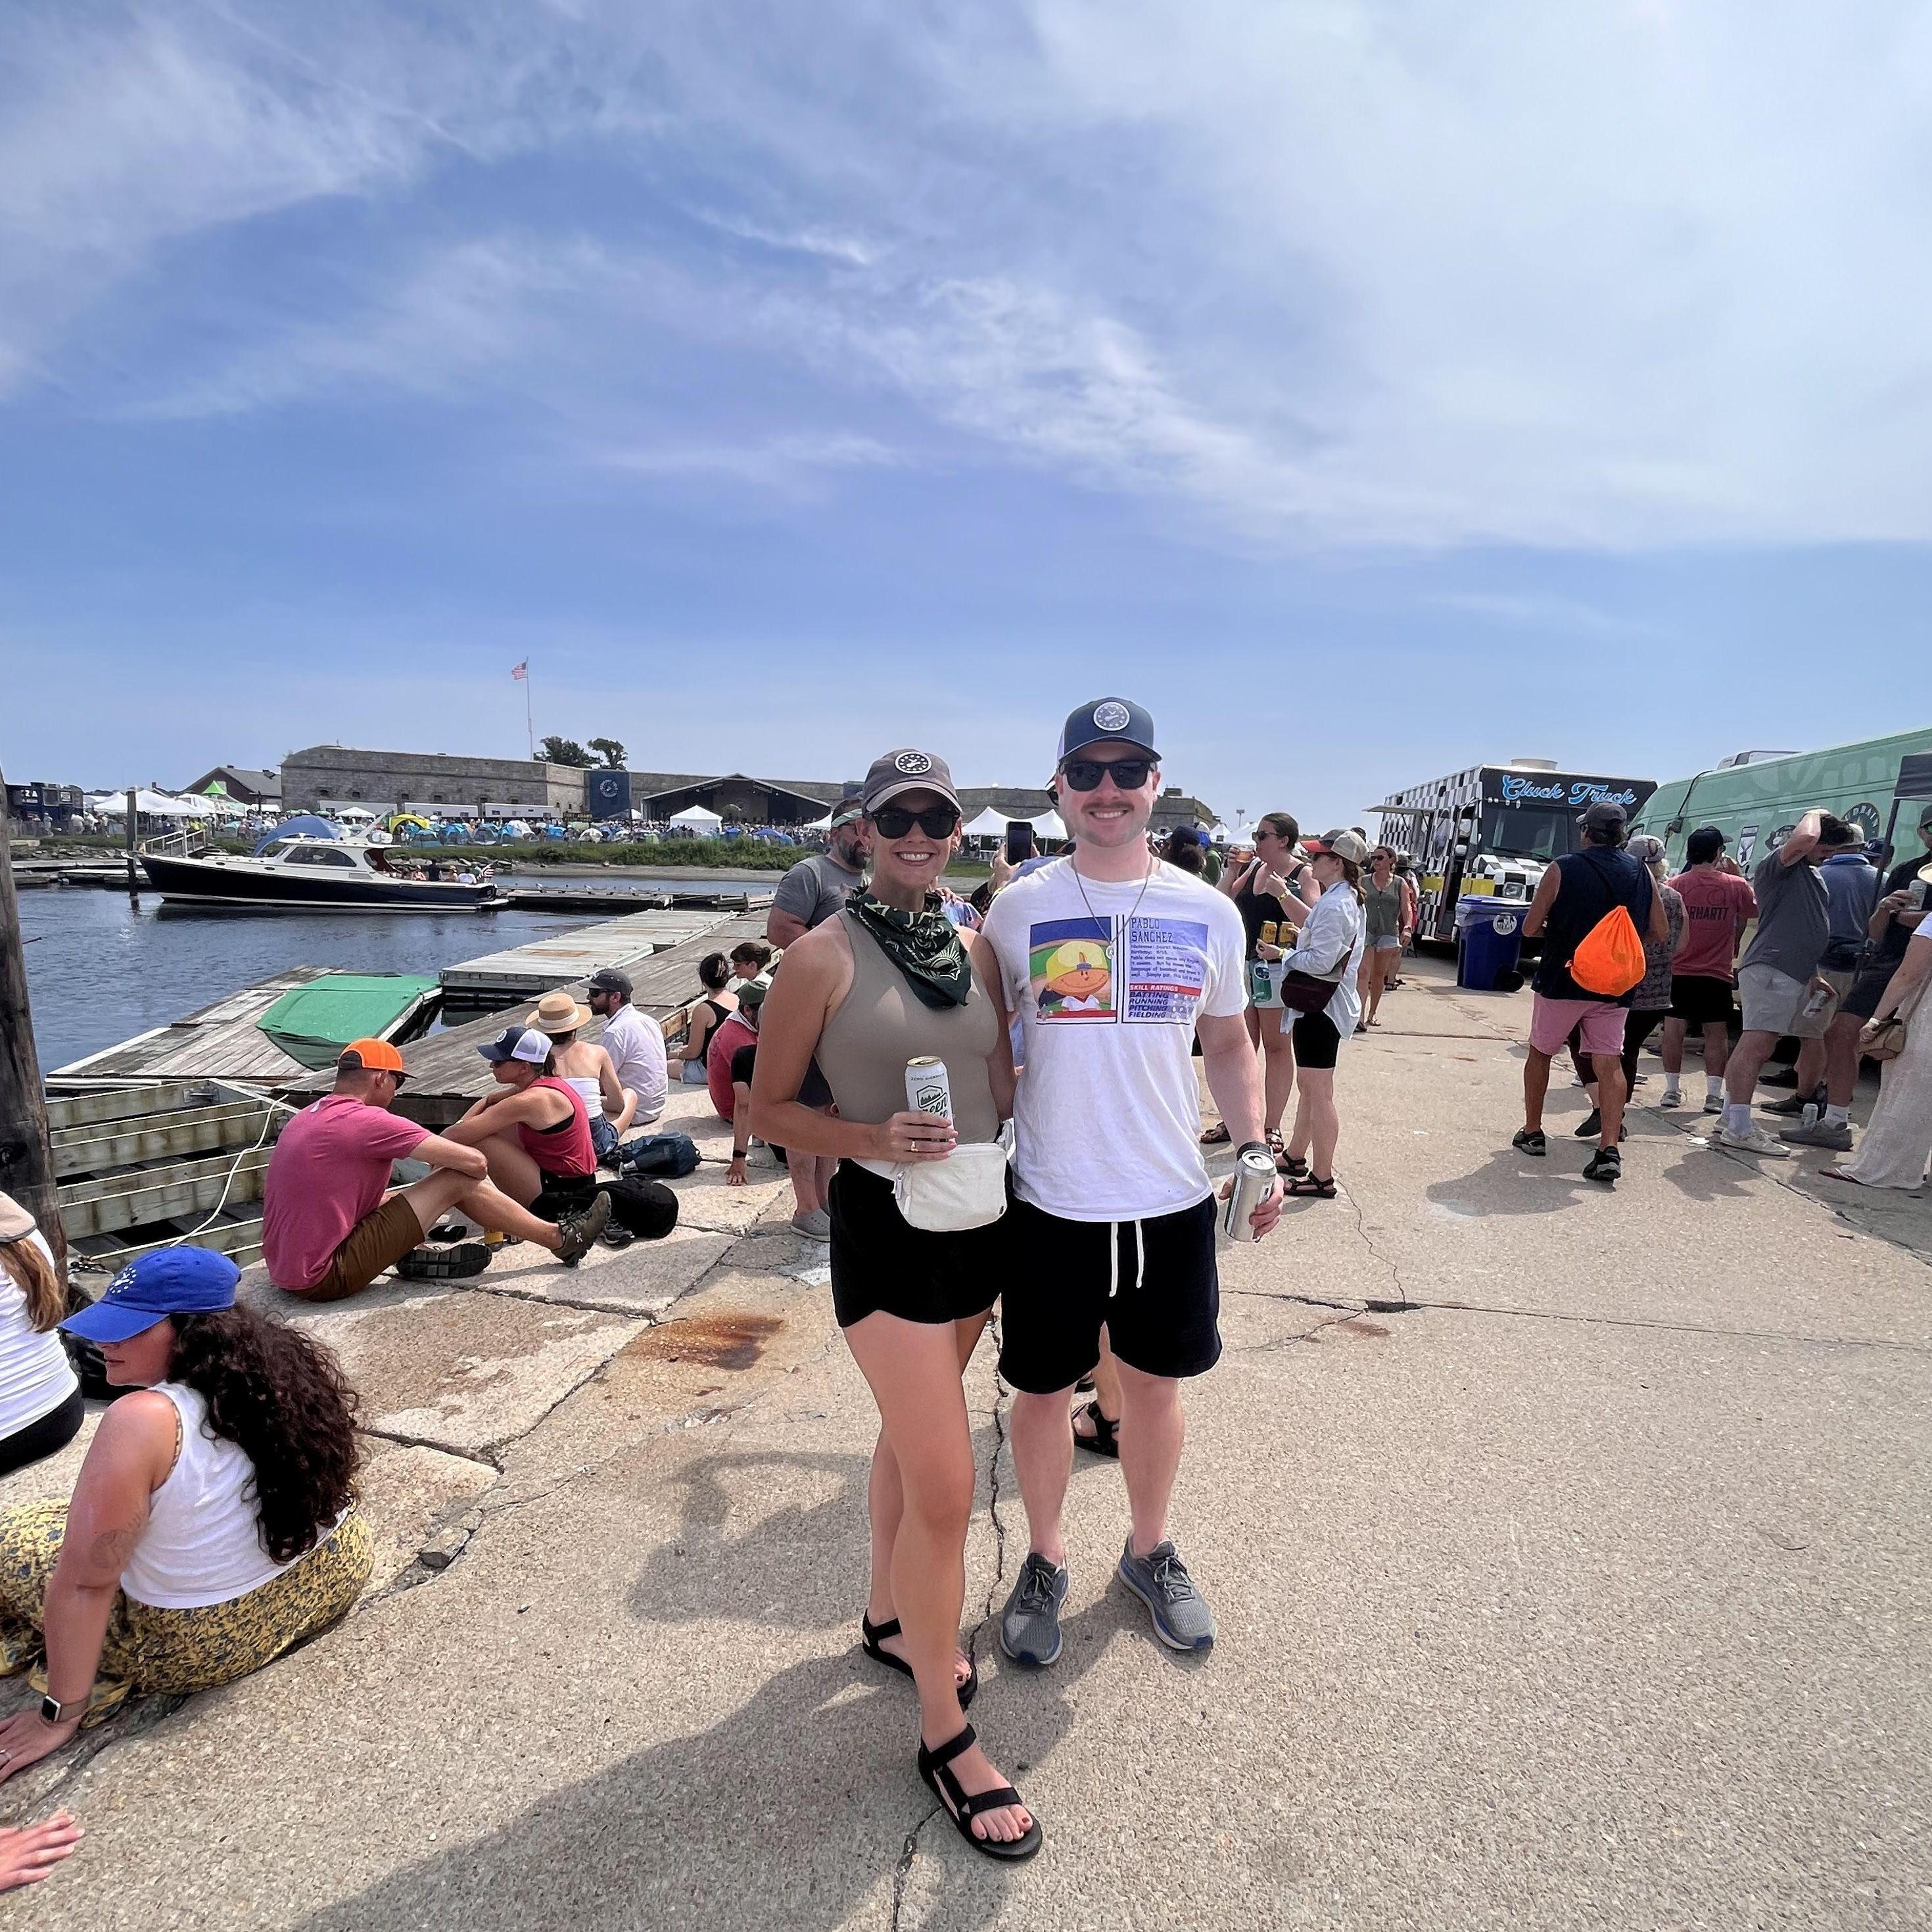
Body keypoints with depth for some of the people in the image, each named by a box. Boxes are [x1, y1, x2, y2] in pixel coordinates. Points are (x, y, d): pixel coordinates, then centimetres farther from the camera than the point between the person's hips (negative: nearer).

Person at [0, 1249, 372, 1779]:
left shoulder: (142, 1421, -27)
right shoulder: (283, 1365, -9)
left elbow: (86, 1581, -19)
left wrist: (60, 1713, -7)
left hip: (211, 1644, -6)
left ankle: (103, 1675, 9)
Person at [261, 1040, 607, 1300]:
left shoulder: (310, 1116, 11)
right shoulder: (367, 1120, -17)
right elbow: (475, 1163, -17)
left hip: (285, 1269, 9)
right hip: (324, 1278, -9)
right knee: (458, 1182, -8)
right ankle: (561, 1241, 1)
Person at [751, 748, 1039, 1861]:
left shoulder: (978, 948, 3)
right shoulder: (825, 957, -12)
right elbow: (770, 1108, -8)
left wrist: (1005, 1186, 5)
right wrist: (874, 1138, -22)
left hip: (982, 1220, 6)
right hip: (886, 1227, -6)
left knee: (912, 1432, 24)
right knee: (947, 1486, -1)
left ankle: (889, 1619, 48)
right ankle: (945, 1732, 23)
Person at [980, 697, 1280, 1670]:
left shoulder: (1209, 912, 0)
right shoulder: (1018, 909, -6)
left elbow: (1227, 1043, 10)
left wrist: (1255, 1148, 0)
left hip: (1172, 1199, 2)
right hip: (1052, 1203, -1)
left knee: (1155, 1382, 20)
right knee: (1042, 1391, 14)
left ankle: (1149, 1550, 47)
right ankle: (1044, 1560, 42)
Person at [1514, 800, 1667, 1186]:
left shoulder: (1562, 869, -8)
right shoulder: (1640, 874, 4)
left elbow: (1530, 928, -8)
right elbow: (1661, 932, 9)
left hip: (1562, 981, -3)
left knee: (1540, 1053, 14)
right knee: (1609, 1064, 2)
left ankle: (1532, 1133, 22)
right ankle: (1609, 1150, -10)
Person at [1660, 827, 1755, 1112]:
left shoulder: (1675, 885, -5)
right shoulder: (1735, 886, -5)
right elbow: (1755, 910, 14)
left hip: (1678, 972, 0)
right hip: (1717, 974, 0)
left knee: (1674, 1030, 5)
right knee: (1717, 1035, 6)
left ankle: (1672, 1090, 9)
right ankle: (1714, 1095, 4)